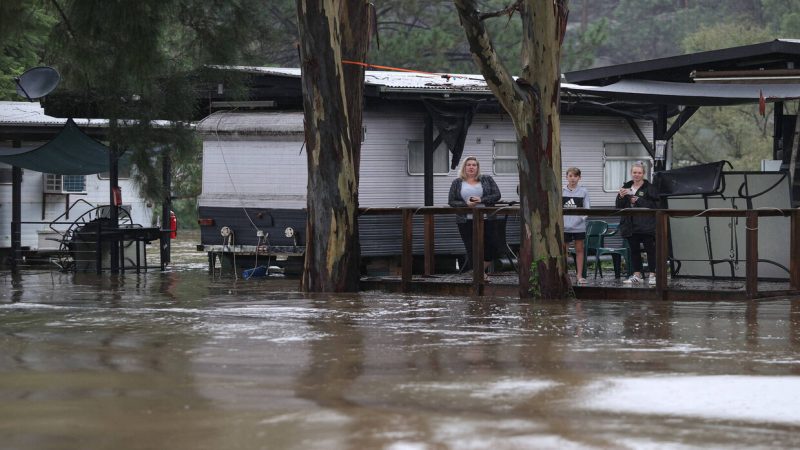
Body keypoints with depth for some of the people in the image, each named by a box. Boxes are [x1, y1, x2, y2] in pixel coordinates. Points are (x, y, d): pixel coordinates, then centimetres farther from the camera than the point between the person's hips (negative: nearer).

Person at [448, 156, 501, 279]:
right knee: (471, 250, -1)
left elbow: (497, 195, 1)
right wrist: (465, 204, -14)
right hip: (466, 221, 0)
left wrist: (481, 200, -14)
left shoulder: (487, 180, 8)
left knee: (490, 248, -2)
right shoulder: (457, 183, 7)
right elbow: (451, 201, 4)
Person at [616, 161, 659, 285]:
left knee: (650, 249, -4)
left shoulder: (649, 188, -2)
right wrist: (621, 197, -8)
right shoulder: (627, 187, 14)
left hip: (646, 225, -5)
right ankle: (637, 275, 14)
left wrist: (638, 201, -16)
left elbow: (655, 205, -11)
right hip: (631, 224, 5)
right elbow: (619, 207, 11)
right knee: (634, 250, 8)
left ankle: (652, 275, 0)